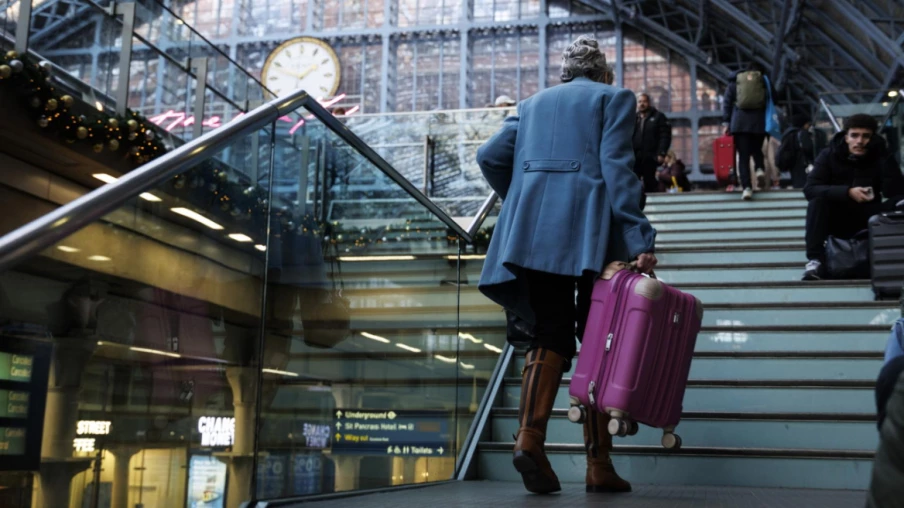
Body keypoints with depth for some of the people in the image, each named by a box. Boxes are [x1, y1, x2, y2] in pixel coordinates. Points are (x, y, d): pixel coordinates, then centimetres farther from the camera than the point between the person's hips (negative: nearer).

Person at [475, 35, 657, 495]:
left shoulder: (533, 103, 24)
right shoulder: (615, 98, 11)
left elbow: (490, 156, 13)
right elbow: (616, 168, -4)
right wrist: (638, 240, -9)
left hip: (530, 233, 4)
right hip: (587, 231, -4)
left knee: (550, 335, 8)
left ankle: (529, 436, -13)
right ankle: (598, 466, 3)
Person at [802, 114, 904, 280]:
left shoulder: (879, 157, -5)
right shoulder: (829, 155, -8)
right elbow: (810, 189, -22)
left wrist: (885, 155, -24)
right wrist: (847, 192, -34)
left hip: (867, 221, 1)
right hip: (837, 221, -1)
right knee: (817, 201, -30)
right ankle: (815, 260, -34)